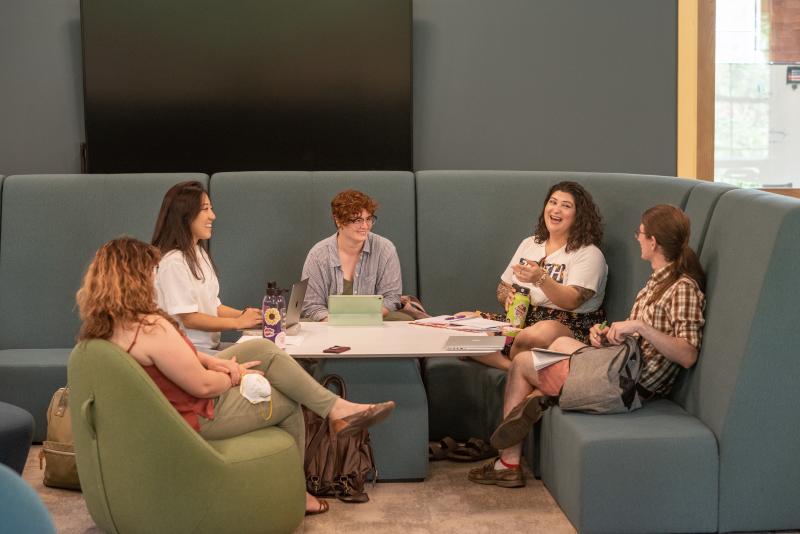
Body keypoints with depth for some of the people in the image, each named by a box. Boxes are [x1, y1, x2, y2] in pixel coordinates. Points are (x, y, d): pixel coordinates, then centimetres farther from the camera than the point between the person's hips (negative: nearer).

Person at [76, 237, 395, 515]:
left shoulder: (105, 326, -4)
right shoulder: (150, 328, -34)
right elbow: (203, 386, -26)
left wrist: (216, 363, -2)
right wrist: (236, 376, -6)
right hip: (200, 417, -9)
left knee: (263, 349, 9)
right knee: (289, 403, 10)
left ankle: (336, 408, 13)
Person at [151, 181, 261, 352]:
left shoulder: (200, 253, 16)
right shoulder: (174, 261, -14)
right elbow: (188, 318, -16)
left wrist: (244, 314, 1)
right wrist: (238, 322, -11)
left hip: (210, 346, 9)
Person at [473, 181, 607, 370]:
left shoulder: (589, 254, -2)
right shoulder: (529, 243, 19)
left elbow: (571, 302, -16)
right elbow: (503, 288, 21)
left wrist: (541, 279, -32)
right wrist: (508, 297, -4)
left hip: (569, 325, -6)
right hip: (519, 318, 6)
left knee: (535, 335, -44)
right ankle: (512, 366, -28)